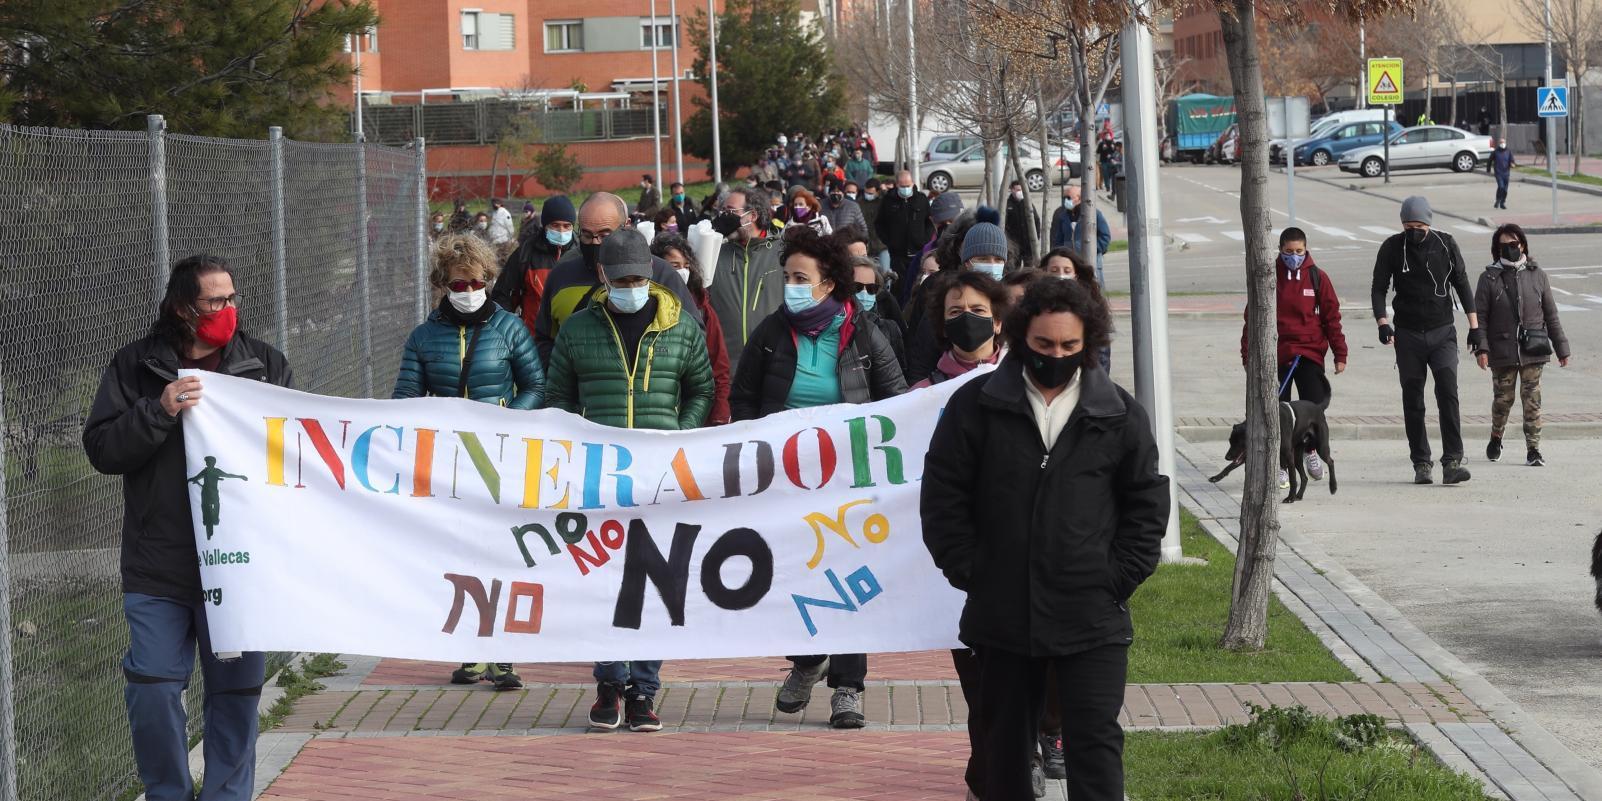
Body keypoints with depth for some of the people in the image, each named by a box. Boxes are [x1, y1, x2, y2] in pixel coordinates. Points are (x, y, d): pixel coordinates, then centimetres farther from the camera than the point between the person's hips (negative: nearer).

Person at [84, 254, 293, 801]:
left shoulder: (267, 364, 9)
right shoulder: (136, 366, 4)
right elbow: (101, 449, -2)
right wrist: (159, 411, -15)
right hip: (158, 567, -1)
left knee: (237, 690, 3)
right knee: (152, 689, -3)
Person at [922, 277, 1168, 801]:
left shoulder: (1120, 414, 3)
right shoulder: (976, 405, 0)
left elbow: (1147, 503, 8)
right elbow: (943, 497, 2)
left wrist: (1117, 580, -1)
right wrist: (970, 573, -3)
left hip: (1092, 618, -1)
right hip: (1003, 615, 1)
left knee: (1096, 740, -7)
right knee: (1004, 741, 12)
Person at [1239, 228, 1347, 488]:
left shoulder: (1317, 278, 5)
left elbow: (1332, 317, 8)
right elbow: (1253, 317, 9)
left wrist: (1340, 354, 4)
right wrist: (1248, 356, 7)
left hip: (1309, 353, 0)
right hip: (1276, 355, 1)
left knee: (1315, 403, -14)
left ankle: (1310, 448, 14)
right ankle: (1282, 466, 13)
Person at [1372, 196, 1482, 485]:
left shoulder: (1446, 244, 2)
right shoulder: (1392, 247, 0)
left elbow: (1462, 285, 7)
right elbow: (1378, 288, 1)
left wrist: (1475, 326, 4)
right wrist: (1383, 323, -15)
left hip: (1442, 333, -1)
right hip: (1408, 335, 1)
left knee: (1448, 392, -16)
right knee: (1413, 403, 3)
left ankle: (1452, 462, -19)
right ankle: (1421, 464, 11)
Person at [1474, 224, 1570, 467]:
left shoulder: (1537, 276, 7)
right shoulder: (1489, 278, 1)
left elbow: (1551, 315, 12)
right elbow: (1479, 316, -1)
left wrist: (1561, 348, 11)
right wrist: (1481, 348, -12)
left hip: (1532, 352, 1)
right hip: (1502, 352, -1)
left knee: (1532, 399, -3)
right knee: (1503, 398, 6)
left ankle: (1533, 449, 1)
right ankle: (1496, 438, 31)